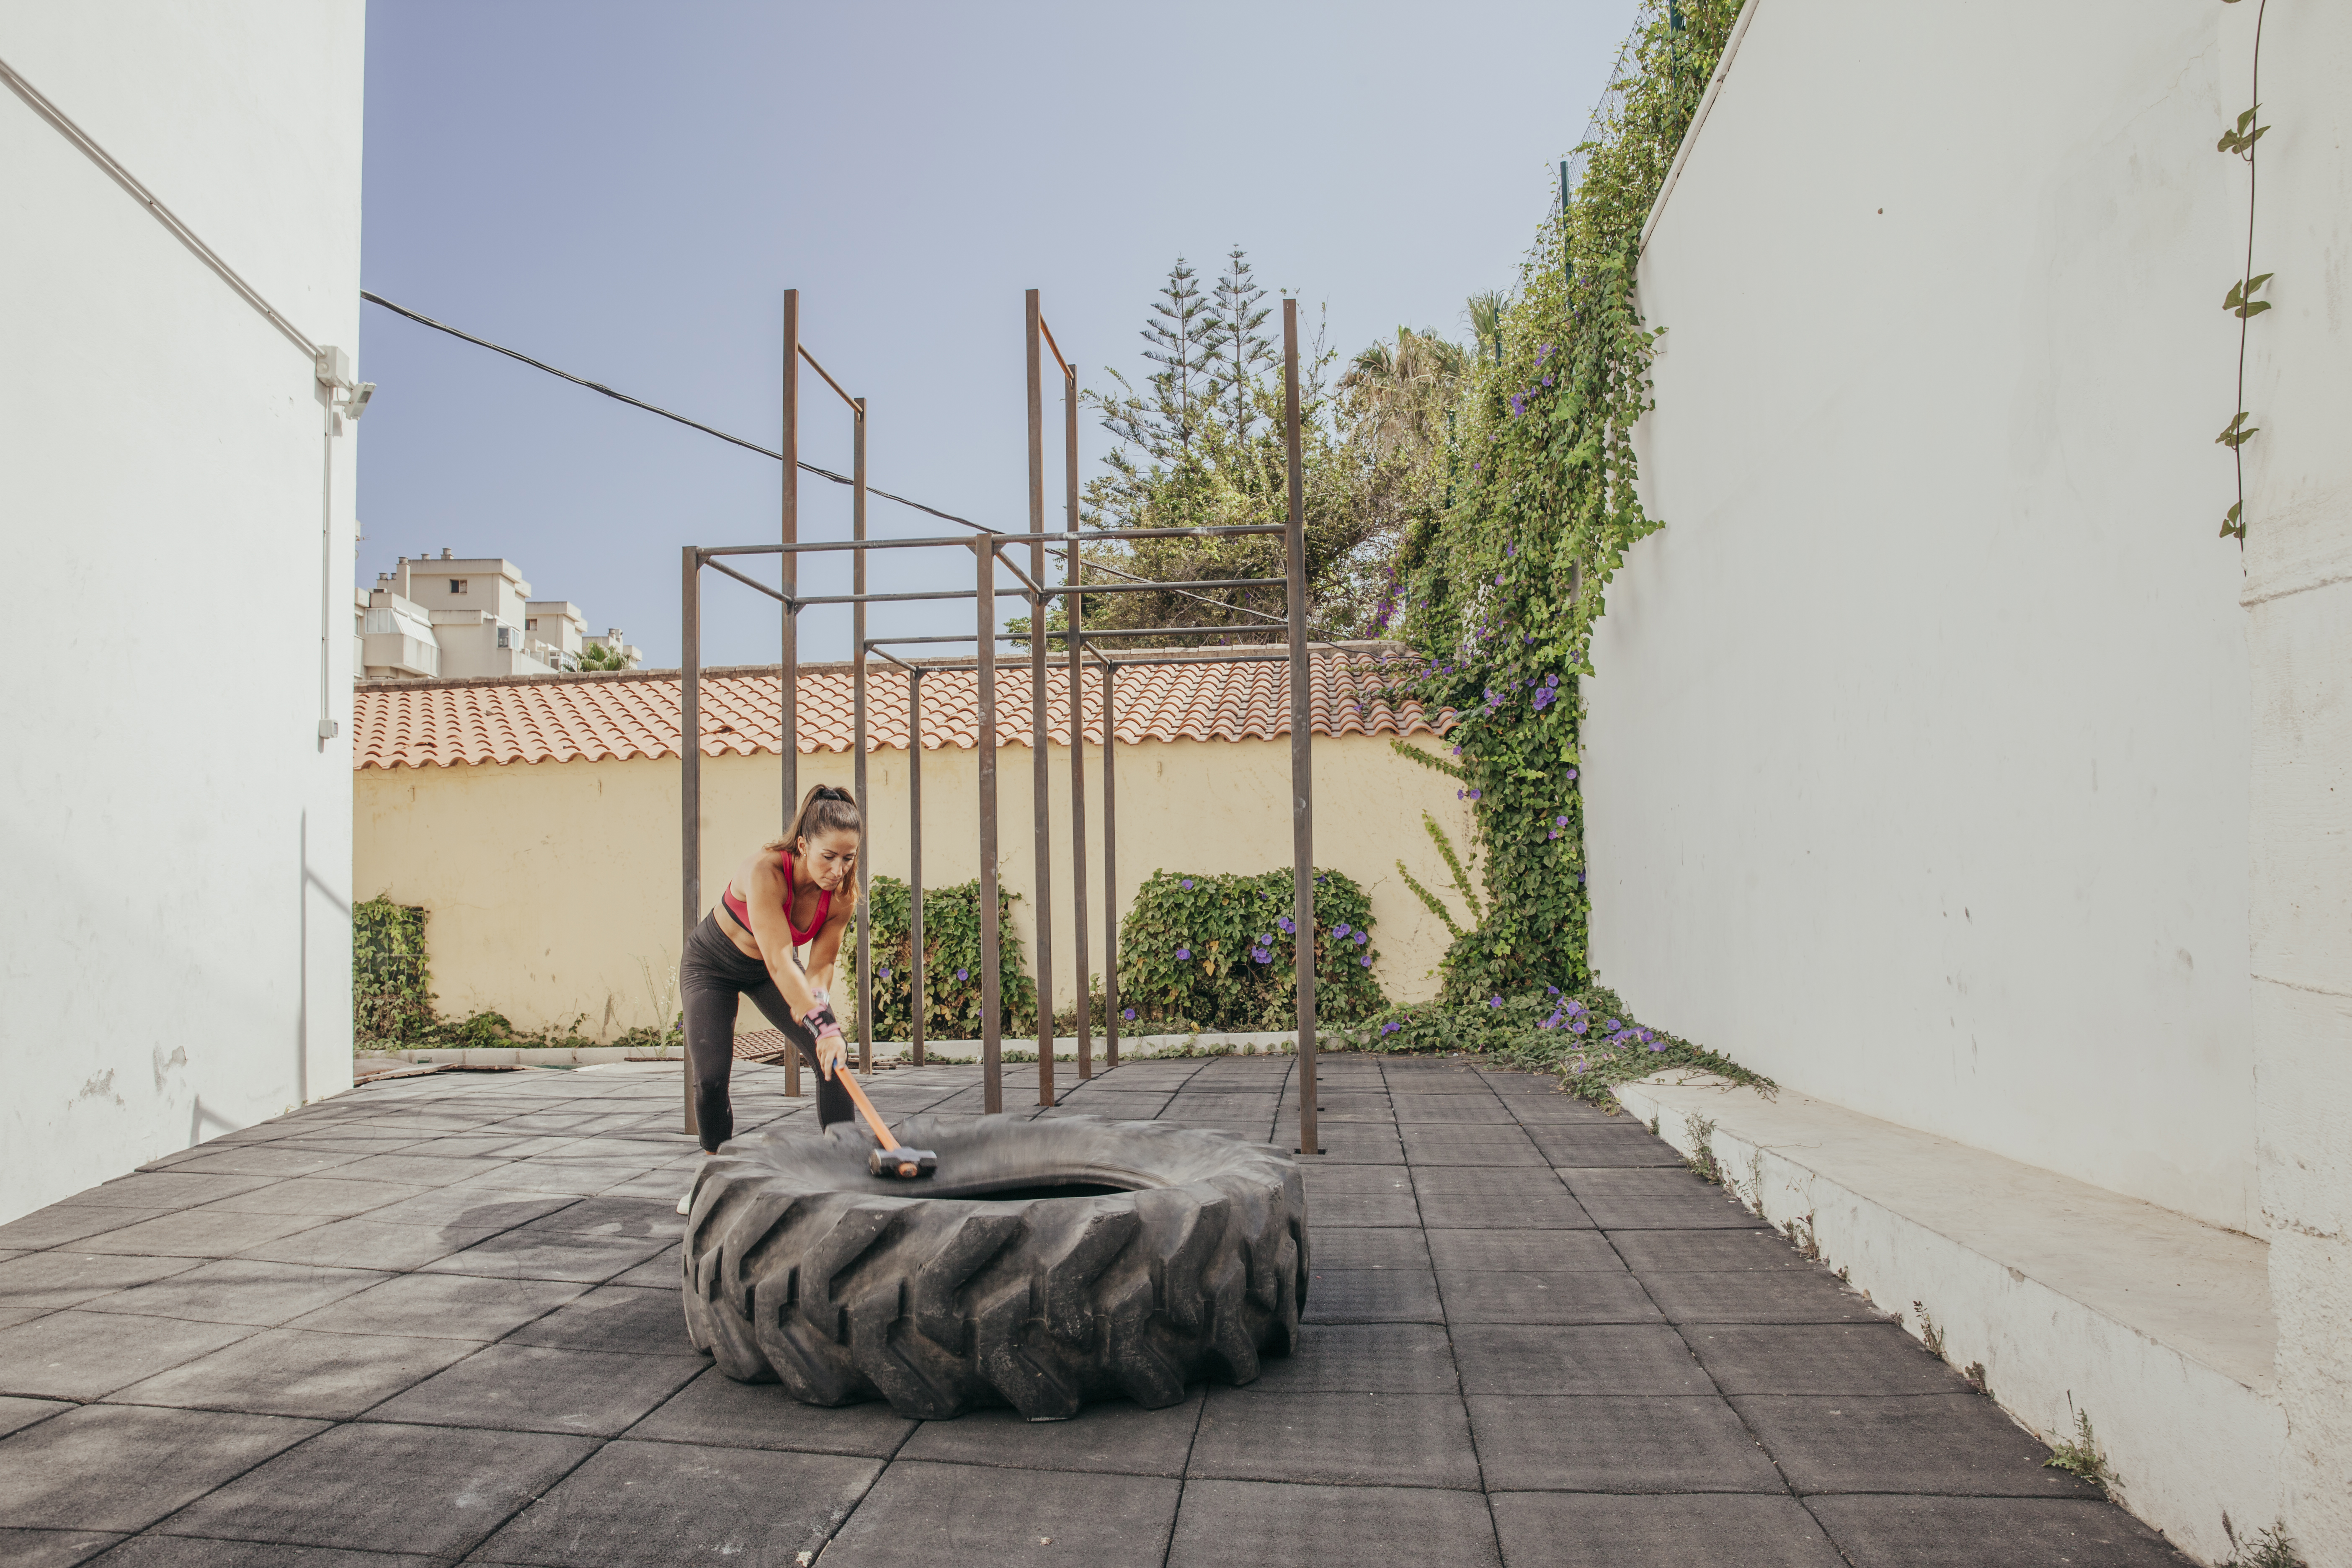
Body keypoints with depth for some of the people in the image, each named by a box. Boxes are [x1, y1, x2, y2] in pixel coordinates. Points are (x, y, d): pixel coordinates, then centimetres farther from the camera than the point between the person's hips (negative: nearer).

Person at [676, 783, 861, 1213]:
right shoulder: (765, 871, -39)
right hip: (711, 966, -4)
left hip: (774, 969, 4)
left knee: (834, 1060, -12)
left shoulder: (843, 894, -23)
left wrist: (814, 1000, -37)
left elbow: (822, 963, -15)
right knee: (710, 1076, -15)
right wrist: (824, 1026, -54)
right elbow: (780, 963, -47)